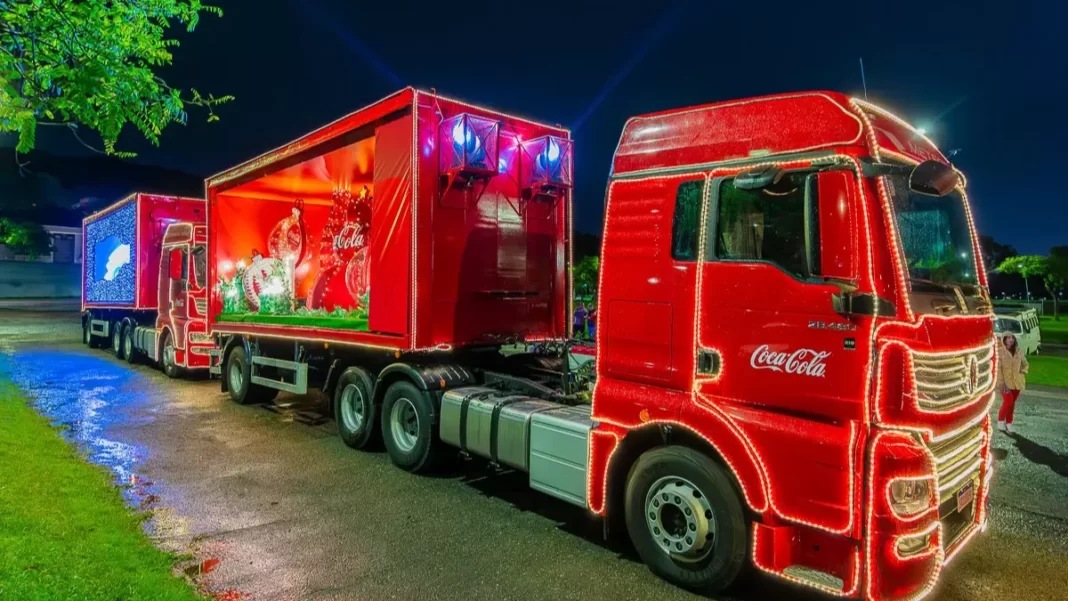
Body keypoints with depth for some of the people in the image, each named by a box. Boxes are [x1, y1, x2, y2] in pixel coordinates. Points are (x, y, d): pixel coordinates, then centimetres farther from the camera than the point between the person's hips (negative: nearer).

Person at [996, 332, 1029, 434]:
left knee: (1012, 403, 9)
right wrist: (1001, 383, -17)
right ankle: (1000, 421, 10)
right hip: (1006, 382, -4)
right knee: (1008, 401, -12)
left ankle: (1008, 424, 20)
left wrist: (1023, 372, 3)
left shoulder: (1019, 351, 5)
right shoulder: (999, 351, -9)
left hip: (1017, 382, 5)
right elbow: (998, 368, -11)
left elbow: (1025, 364, 21)